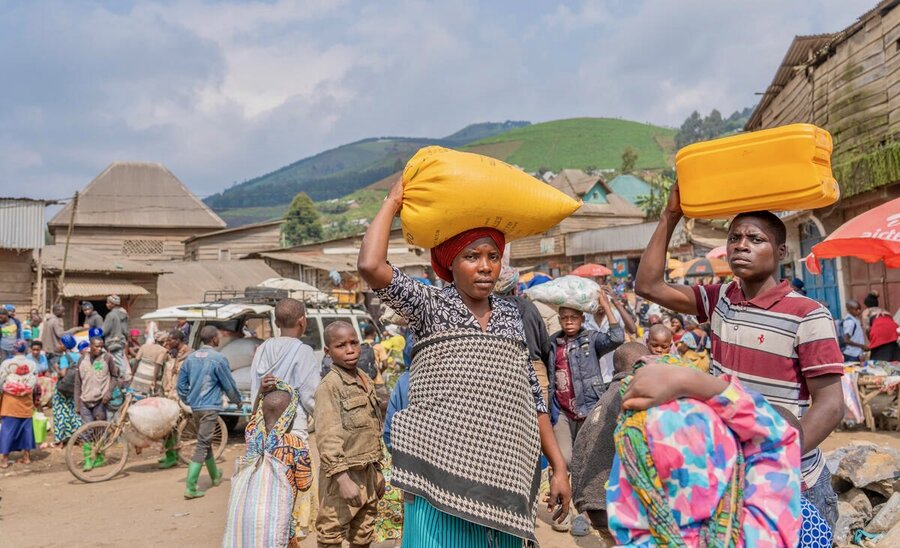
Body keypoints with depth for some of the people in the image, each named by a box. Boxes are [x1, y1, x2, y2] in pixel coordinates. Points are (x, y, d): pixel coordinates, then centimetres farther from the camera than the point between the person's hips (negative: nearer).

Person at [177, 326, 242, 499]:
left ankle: (215, 476, 38)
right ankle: (190, 487, -9)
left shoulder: (191, 357, 6)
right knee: (202, 446, -4)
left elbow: (181, 383, 10)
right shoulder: (218, 358, -12)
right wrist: (237, 400, 12)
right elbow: (229, 384, -5)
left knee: (205, 442, 20)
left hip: (194, 407, 7)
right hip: (210, 407, -7)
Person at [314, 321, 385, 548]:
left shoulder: (366, 381, 10)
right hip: (343, 473, -8)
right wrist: (343, 478, -25)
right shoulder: (329, 386, -14)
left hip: (367, 473, 8)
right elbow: (328, 437, -20)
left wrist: (377, 471, 17)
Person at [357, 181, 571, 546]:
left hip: (504, 478, 4)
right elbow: (370, 267, -19)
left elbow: (533, 398, 12)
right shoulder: (431, 307, -2)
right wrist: (393, 202, -6)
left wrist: (559, 467, 9)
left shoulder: (510, 316, 10)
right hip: (444, 478, -4)